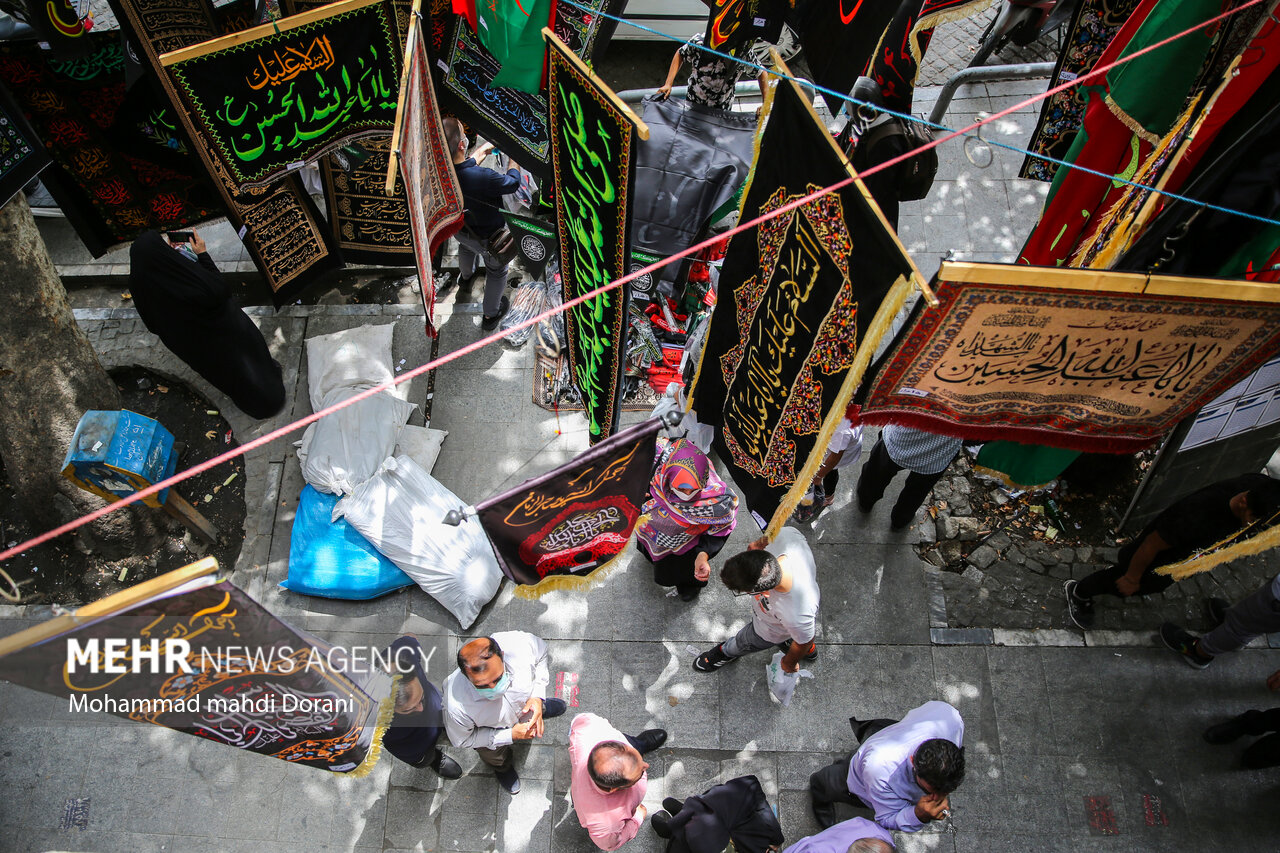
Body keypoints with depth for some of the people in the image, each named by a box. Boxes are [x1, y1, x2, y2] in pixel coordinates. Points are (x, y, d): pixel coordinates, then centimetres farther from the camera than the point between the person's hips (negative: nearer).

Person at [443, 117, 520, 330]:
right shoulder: (482, 177, -47)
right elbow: (513, 183, -24)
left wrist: (490, 145, 12)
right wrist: (513, 158, -6)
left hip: (458, 229, 6)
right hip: (487, 236, -6)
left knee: (466, 248, 41)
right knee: (496, 271, 25)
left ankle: (466, 274, 75)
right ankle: (491, 314, 47)